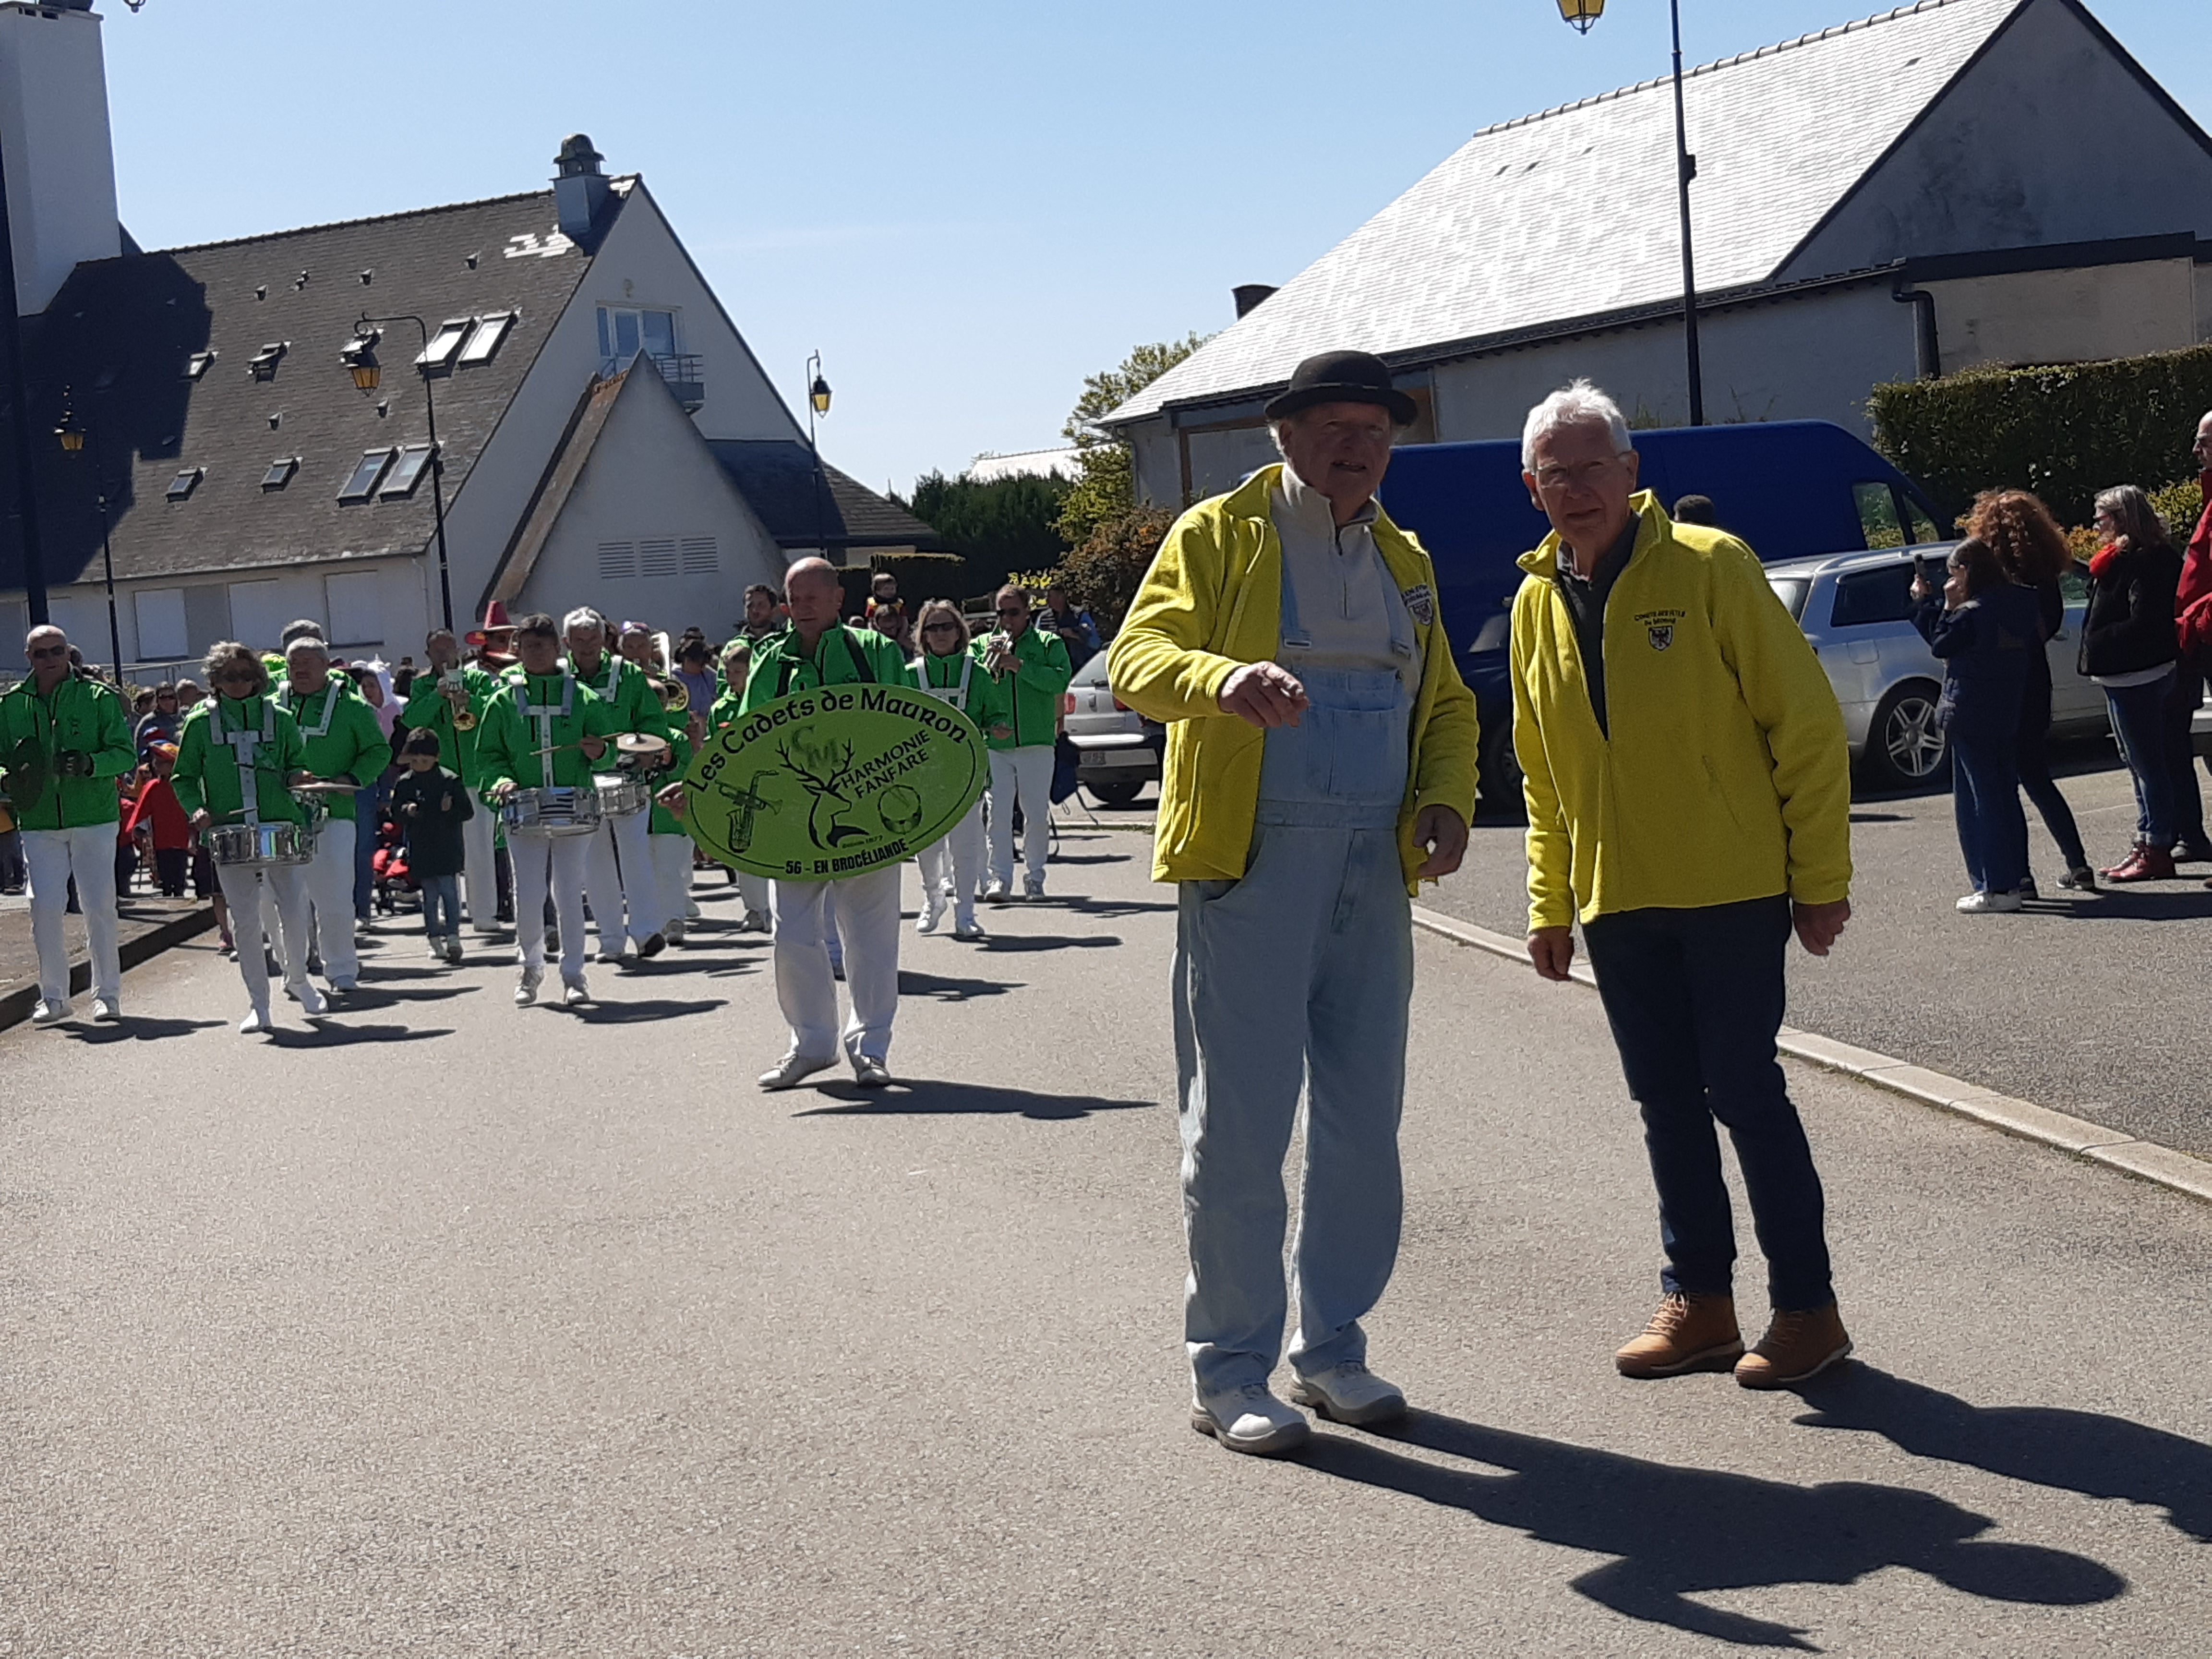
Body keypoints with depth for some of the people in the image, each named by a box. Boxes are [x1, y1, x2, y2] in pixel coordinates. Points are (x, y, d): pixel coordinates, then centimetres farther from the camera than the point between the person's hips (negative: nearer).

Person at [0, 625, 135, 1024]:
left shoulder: (98, 697, 1)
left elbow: (125, 754, -2)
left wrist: (91, 763, -20)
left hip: (95, 817, -2)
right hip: (38, 823, 2)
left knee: (99, 907, 0)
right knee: (44, 908, -4)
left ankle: (107, 994, 11)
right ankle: (53, 996, 8)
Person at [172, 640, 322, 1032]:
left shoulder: (278, 718, 6)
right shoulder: (200, 723, 5)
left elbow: (297, 763, 14)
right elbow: (184, 778, 10)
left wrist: (296, 777, -9)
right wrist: (196, 809, -8)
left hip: (282, 828, 0)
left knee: (295, 913, 0)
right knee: (246, 921, 0)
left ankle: (297, 979, 28)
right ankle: (258, 1005, 9)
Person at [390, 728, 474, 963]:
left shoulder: (450, 780, -3)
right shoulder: (404, 783, 4)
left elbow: (468, 811, 0)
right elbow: (395, 814, 8)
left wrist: (450, 810, -19)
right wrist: (406, 812, -13)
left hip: (448, 849, -3)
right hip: (421, 851, 3)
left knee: (449, 891, -10)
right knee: (429, 896, 8)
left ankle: (453, 936, -10)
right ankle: (435, 939, 15)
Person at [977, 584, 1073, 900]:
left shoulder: (1048, 644, 8)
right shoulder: (982, 645, 14)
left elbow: (1061, 680, -9)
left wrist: (1019, 665, -13)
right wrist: (989, 662, -11)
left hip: (1037, 743, -1)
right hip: (994, 744, 1)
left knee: (1037, 813, 2)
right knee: (998, 813, -6)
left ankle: (1035, 877, 14)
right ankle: (1000, 877, -2)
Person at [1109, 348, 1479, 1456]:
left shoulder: (1405, 562, 19)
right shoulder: (1219, 536, 1)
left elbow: (1447, 706, 23)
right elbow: (1137, 660, -12)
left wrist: (1446, 802, 3)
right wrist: (1223, 678, -35)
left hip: (1375, 873, 6)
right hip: (1249, 865, -6)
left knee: (1364, 1125, 9)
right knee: (1239, 1125, -4)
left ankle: (1332, 1349, 23)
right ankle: (1227, 1370, 6)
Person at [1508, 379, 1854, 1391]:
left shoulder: (1709, 568, -8)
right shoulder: (1536, 602, 9)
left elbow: (1806, 725, -8)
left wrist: (1822, 878, -9)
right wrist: (1550, 906, 13)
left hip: (1731, 890, -5)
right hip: (1615, 900, 5)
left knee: (1743, 1088, -4)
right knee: (1666, 1101, 10)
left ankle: (1807, 1306, 7)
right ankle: (1698, 1300, 20)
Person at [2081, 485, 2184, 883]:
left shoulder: (2145, 562, -17)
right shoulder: (2123, 560, 14)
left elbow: (2143, 624, -23)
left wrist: (2100, 642, -16)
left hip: (2137, 675, -11)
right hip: (2123, 675, 11)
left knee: (2148, 763, -6)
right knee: (2141, 762, 15)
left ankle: (2157, 850, -3)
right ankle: (2148, 844, 22)